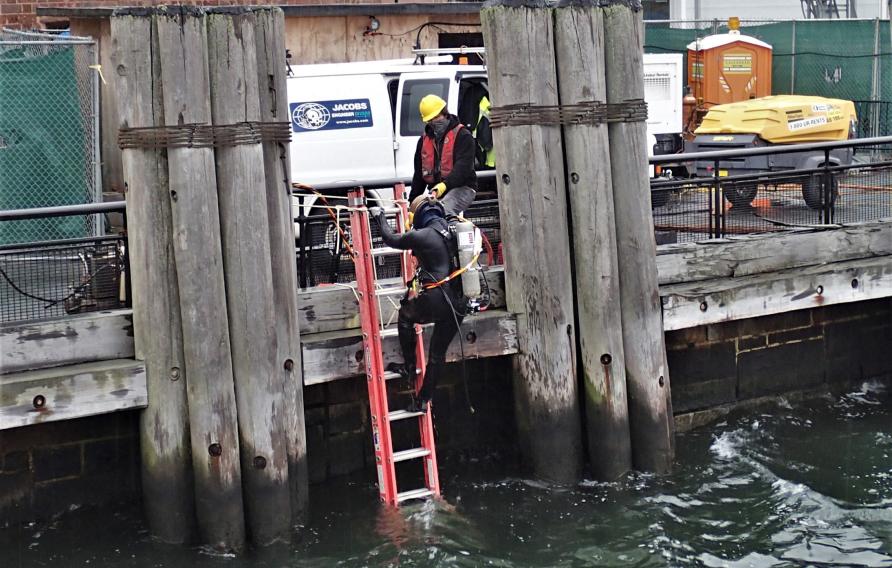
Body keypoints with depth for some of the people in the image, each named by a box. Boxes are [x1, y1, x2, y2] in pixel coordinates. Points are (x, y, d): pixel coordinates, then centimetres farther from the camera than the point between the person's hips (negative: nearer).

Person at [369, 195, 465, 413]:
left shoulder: (422, 236, -10)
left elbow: (391, 239, 7)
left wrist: (379, 216, 23)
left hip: (434, 301, -5)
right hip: (458, 305, 6)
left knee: (405, 316, 28)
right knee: (438, 354, 17)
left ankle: (409, 367, 28)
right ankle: (422, 400, 25)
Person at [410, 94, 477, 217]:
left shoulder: (462, 135, -1)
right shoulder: (424, 140, 19)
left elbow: (463, 167, -15)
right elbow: (419, 174, 24)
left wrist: (444, 185, -31)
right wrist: (412, 201, 17)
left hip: (461, 188, -6)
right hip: (434, 190, 6)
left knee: (444, 210, -35)